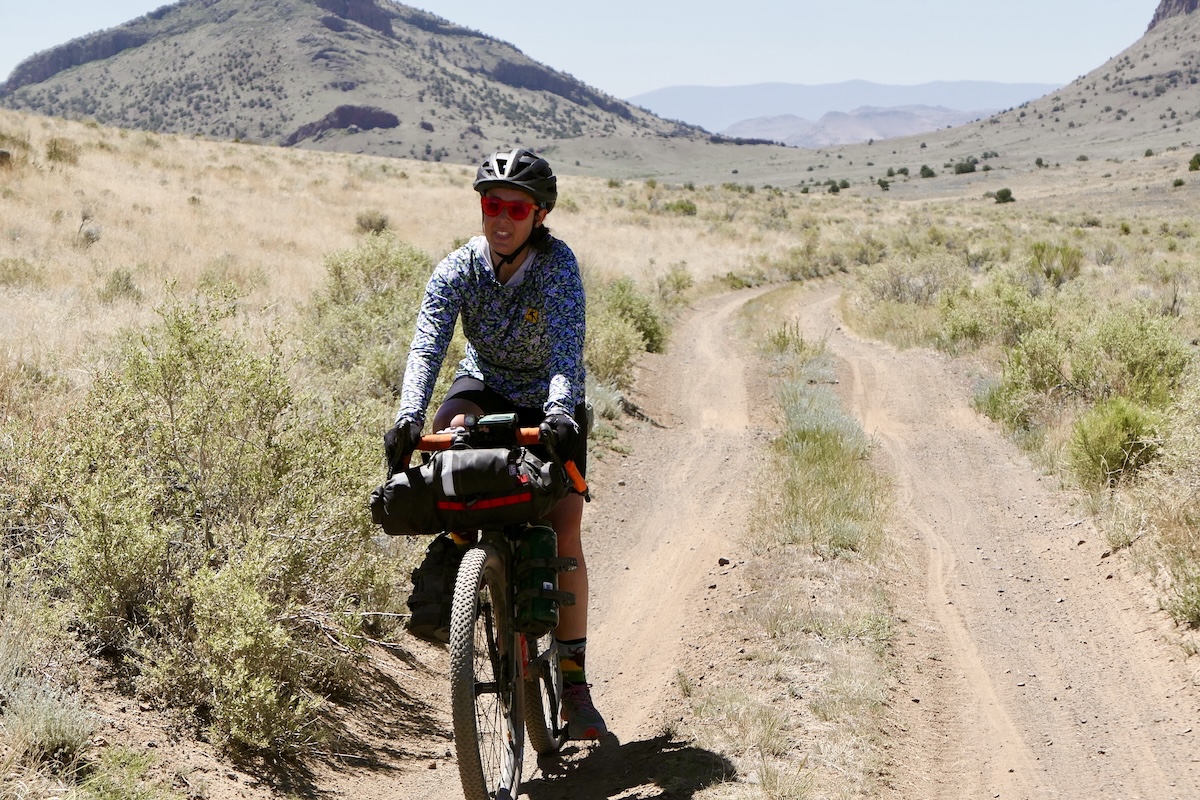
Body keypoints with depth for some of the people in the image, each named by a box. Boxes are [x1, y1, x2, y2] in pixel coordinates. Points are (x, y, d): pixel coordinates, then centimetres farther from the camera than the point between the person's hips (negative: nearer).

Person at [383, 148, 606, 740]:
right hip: (487, 387, 2)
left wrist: (559, 411, -56)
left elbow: (567, 346, -38)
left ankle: (573, 680, -1)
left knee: (565, 531, -12)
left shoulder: (558, 264, -26)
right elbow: (426, 345, -31)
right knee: (448, 435, -35)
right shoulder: (457, 270, -20)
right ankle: (446, 567, -13)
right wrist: (408, 417, -48)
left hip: (549, 404, -1)